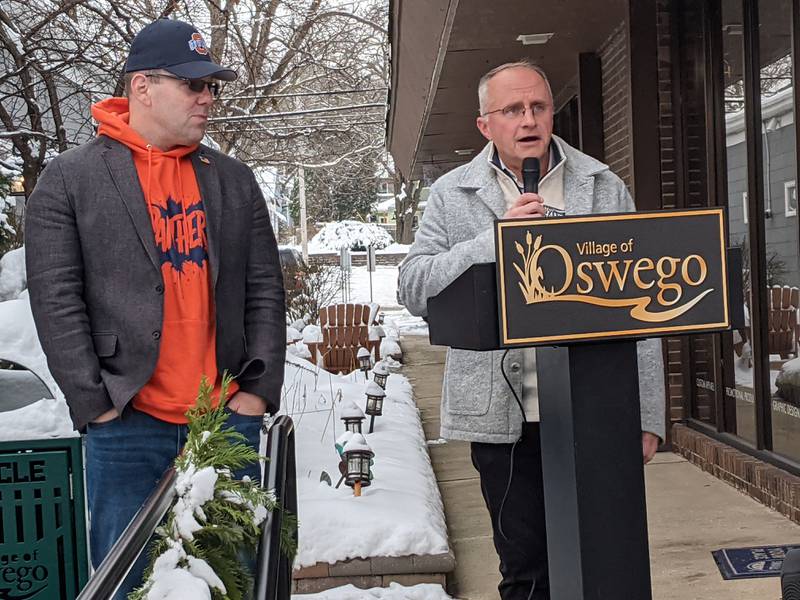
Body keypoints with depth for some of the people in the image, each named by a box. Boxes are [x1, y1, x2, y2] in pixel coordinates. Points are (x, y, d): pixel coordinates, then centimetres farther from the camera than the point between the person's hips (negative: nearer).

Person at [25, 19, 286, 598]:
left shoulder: (234, 180, 10)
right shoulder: (69, 179, 0)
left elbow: (265, 289, 8)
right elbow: (56, 301, -4)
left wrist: (260, 388, 1)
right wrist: (96, 403, -8)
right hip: (126, 424, -3)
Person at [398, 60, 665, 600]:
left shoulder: (605, 188, 8)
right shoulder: (452, 195, 6)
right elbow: (413, 287, -4)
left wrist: (647, 415, 2)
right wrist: (494, 238, -15)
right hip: (505, 417, -1)